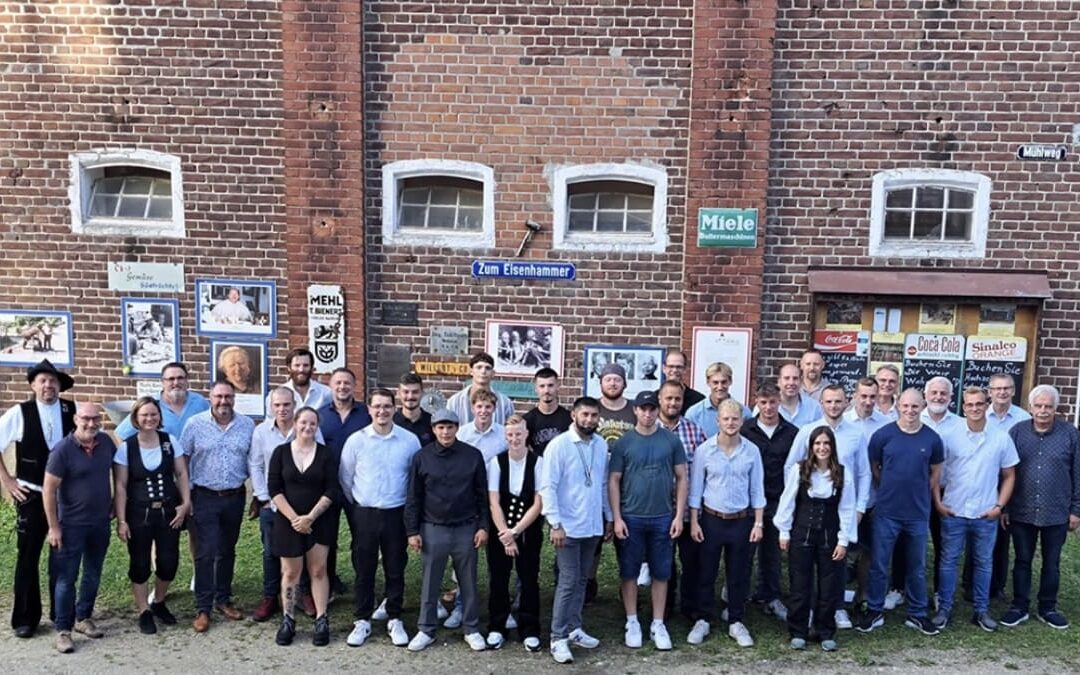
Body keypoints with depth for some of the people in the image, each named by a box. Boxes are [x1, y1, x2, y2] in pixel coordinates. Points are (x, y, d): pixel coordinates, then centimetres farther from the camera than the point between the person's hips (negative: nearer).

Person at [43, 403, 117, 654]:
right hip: (72, 525, -5)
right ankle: (63, 630, 14)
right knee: (67, 578, 2)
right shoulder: (63, 449, -16)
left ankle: (83, 618, 32)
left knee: (93, 575, 16)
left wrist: (115, 504, 12)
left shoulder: (106, 441, -2)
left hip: (101, 522, 5)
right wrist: (53, 527, -13)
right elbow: (49, 489, -13)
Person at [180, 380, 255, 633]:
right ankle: (202, 608, 5)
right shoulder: (195, 424, -5)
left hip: (235, 497, 3)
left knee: (227, 551, 13)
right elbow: (182, 461, -1)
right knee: (206, 552, -4)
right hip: (205, 497, -2)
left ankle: (223, 599, 27)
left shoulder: (247, 425, 1)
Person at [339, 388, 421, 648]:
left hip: (397, 514, 0)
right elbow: (345, 478, 5)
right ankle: (362, 620, 23)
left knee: (395, 569, 9)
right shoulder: (356, 440, -5)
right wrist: (356, 505, 9)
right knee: (363, 570, 9)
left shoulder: (410, 440, -5)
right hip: (364, 514, 0)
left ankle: (394, 619, 24)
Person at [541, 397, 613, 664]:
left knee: (581, 580, 14)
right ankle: (558, 638, 6)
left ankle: (574, 628, 26)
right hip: (568, 526, -5)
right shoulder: (558, 445, -12)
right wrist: (555, 524, -18)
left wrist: (608, 517, 13)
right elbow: (547, 487, -14)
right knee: (568, 582, -3)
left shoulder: (601, 445, 4)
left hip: (593, 525, 5)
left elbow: (604, 483, 12)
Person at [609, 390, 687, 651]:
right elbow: (613, 481, -1)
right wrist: (616, 518, -7)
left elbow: (681, 478, 4)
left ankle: (658, 625, 21)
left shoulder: (671, 440, 1)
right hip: (631, 518, -1)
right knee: (629, 572, 7)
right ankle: (632, 622, 21)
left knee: (661, 573, 8)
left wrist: (679, 515, -2)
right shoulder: (623, 443, -2)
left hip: (663, 518, 1)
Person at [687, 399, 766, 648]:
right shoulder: (704, 450, -6)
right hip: (711, 519, -1)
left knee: (739, 575, 10)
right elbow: (696, 488, -1)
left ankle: (736, 623, 24)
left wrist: (758, 523, 0)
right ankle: (703, 621, 21)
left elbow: (757, 489, 3)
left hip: (742, 520, 1)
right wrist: (694, 521, -3)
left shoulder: (752, 451, -2)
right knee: (707, 573, 7)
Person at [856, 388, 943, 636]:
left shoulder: (932, 438, -3)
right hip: (886, 513, -1)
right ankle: (875, 612, 20)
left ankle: (917, 615, 28)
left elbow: (936, 472, 10)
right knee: (879, 565, 6)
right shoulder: (883, 435, -8)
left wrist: (919, 495, 8)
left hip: (919, 514, 2)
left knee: (917, 567, 14)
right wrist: (891, 489, 5)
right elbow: (873, 466, 3)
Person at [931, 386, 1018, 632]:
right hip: (953, 512, -1)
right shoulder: (950, 436, -5)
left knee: (983, 563, 12)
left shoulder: (1002, 438, -1)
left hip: (986, 515, 1)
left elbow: (1009, 476, 6)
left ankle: (981, 610, 24)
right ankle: (944, 608, 17)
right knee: (948, 561, 6)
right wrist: (937, 502, -5)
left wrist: (999, 506, -2)